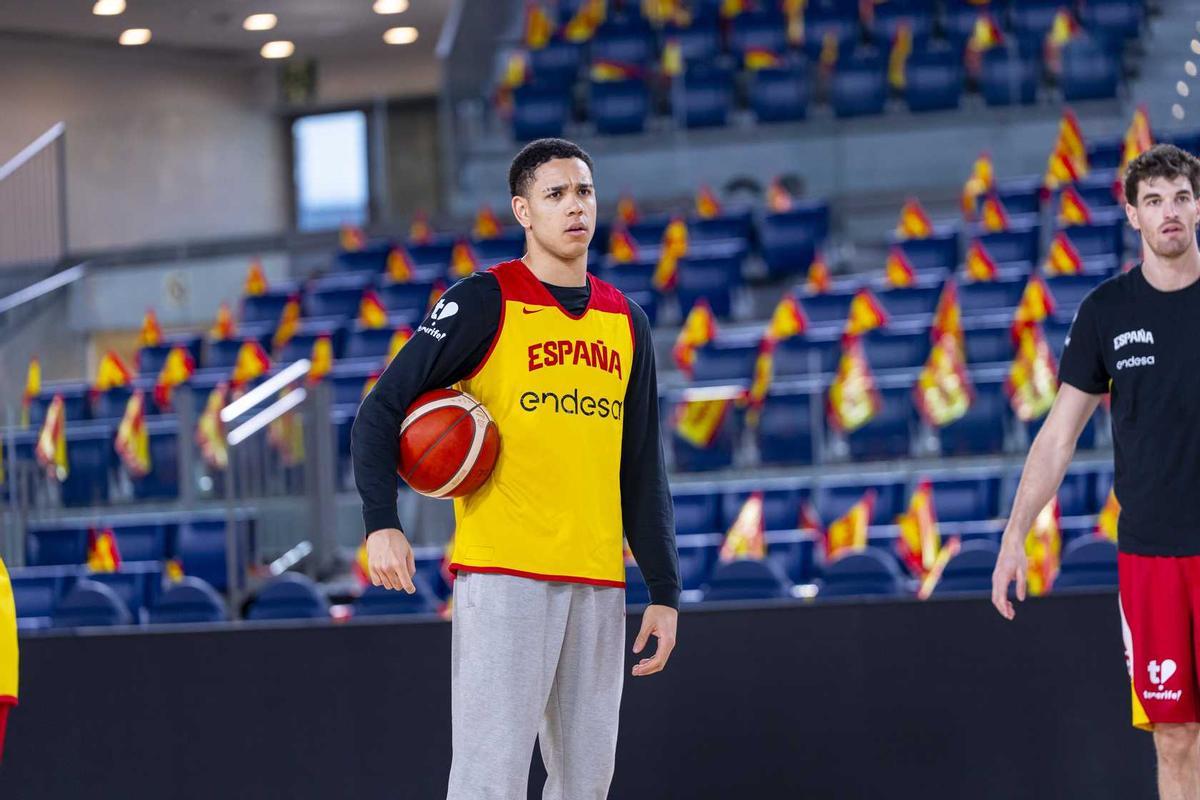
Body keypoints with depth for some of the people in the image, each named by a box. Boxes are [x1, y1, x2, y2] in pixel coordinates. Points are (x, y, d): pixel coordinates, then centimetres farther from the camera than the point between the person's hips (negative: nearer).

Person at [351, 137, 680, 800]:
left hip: (600, 582, 6)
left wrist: (665, 591, 14)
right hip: (503, 572, -6)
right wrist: (381, 524, -19)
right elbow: (382, 409, -5)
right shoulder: (487, 300, -2)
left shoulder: (625, 322, 16)